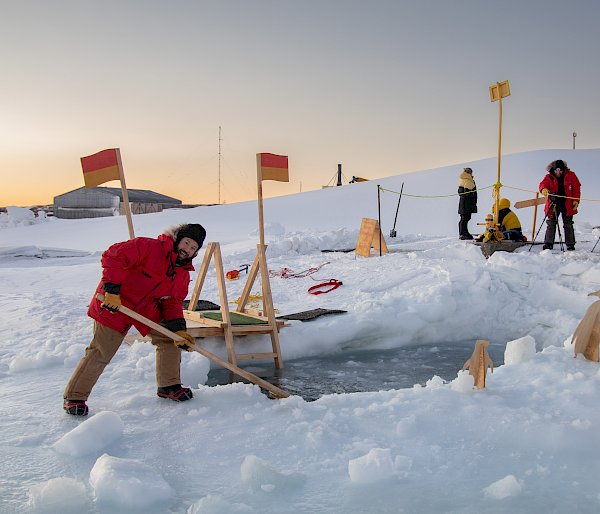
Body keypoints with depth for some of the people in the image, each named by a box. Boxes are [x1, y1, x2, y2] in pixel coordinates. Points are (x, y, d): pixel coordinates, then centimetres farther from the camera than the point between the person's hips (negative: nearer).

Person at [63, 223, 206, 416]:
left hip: (147, 310, 8)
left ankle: (168, 386, 23)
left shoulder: (183, 273, 4)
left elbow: (173, 302, 6)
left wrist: (179, 329, -9)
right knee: (100, 353, -6)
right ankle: (74, 397, 10)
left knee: (170, 339, 5)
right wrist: (112, 290, -31)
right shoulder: (150, 247, -21)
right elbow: (113, 256, -27)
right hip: (114, 305, -7)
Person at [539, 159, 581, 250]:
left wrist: (576, 200, -7)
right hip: (554, 204, 0)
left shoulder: (570, 175, 0)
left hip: (567, 205, 0)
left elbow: (576, 188, 2)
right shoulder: (549, 177, -1)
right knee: (551, 224, 0)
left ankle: (570, 244, 15)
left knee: (568, 225, 7)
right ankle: (548, 244, 4)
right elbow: (543, 184, -16)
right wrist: (544, 189, -41)